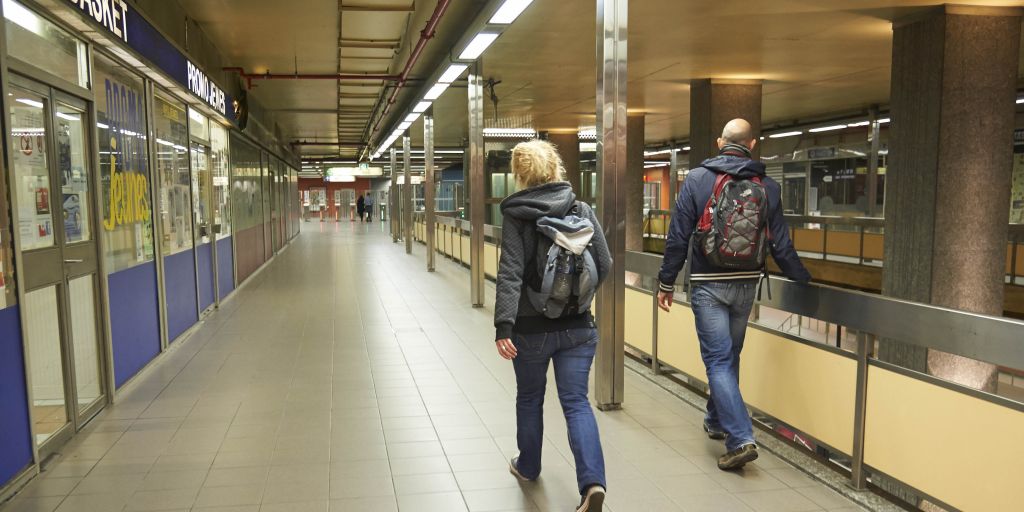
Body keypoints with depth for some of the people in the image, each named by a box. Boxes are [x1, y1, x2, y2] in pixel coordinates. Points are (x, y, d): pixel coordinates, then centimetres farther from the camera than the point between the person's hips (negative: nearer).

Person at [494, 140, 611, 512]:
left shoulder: (516, 215, -10)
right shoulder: (582, 209, -1)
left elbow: (510, 273, -20)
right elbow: (604, 265, -1)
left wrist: (503, 325, -24)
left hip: (531, 327, -1)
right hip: (578, 326, 2)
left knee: (529, 398, 19)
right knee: (577, 402, 7)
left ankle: (528, 466, 37)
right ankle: (593, 481, -8)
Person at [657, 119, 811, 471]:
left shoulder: (698, 178, -5)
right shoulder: (768, 187, 2)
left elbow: (678, 236, -7)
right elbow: (781, 245, 4)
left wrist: (667, 282, 1)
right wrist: (804, 282, 18)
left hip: (708, 284, -3)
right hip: (746, 284, 4)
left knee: (718, 360, -2)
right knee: (730, 357, 18)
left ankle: (740, 439, -11)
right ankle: (717, 421, 35)